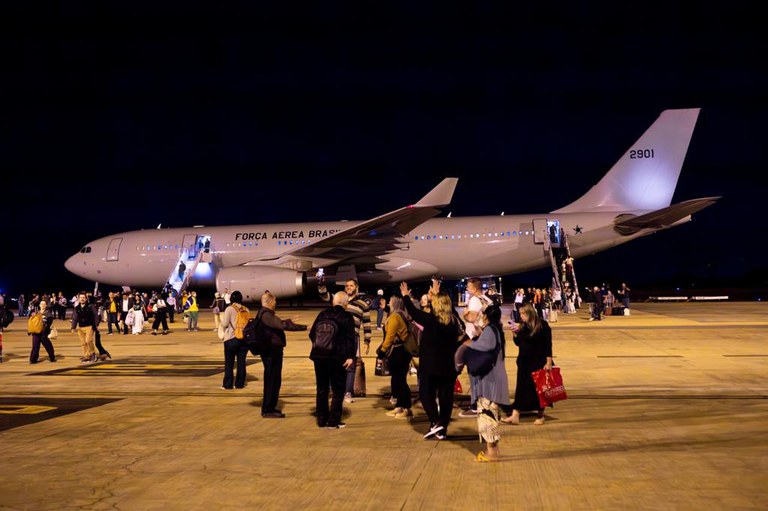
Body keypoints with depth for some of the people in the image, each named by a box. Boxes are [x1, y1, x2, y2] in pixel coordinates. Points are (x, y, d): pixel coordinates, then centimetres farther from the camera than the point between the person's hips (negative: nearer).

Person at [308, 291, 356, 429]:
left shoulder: (322, 314, 7)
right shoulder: (347, 317, -5)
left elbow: (312, 334, 11)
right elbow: (350, 339, -13)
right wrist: (350, 356, -14)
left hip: (319, 356, 5)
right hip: (337, 358, -4)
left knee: (322, 389, 14)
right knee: (338, 390, 4)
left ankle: (322, 420, 19)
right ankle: (333, 421, 1)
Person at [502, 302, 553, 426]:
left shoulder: (542, 325, -10)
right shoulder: (522, 326, 5)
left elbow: (548, 344, -9)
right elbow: (518, 343, 12)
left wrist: (548, 362, -14)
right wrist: (516, 333, -6)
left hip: (539, 362, -5)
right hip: (524, 361, 5)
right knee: (521, 387, 3)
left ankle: (540, 416, 19)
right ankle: (515, 416, 3)